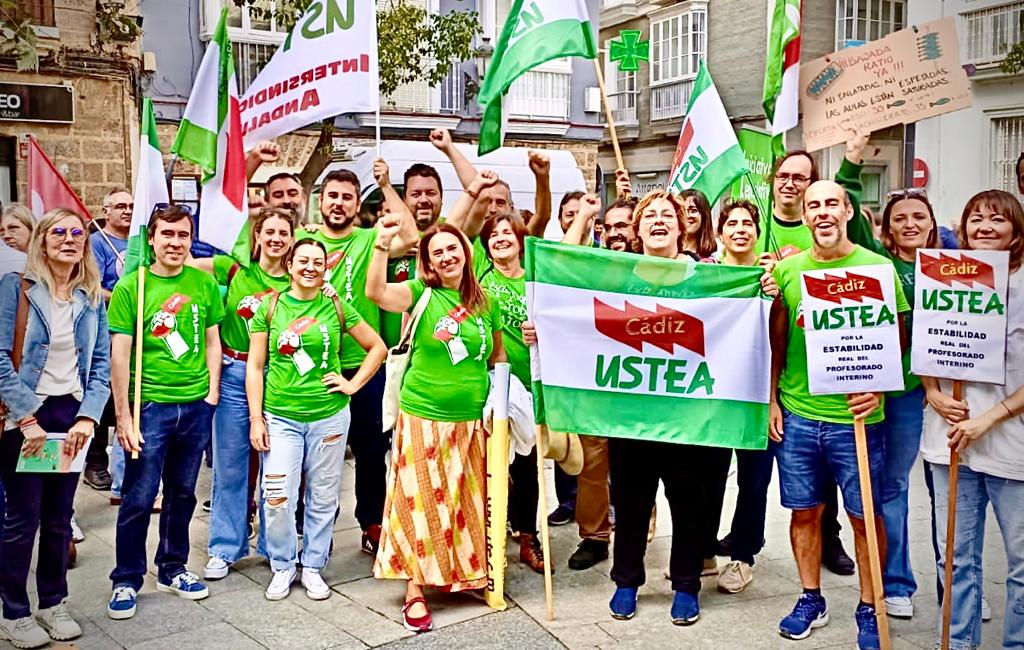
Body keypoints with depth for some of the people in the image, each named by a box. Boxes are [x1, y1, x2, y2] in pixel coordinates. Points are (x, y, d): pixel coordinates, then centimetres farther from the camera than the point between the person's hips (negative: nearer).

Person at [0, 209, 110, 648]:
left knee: (60, 516, 11)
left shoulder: (92, 297, 7)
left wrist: (88, 417, -7)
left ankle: (53, 602, 26)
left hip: (72, 415, 4)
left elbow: (101, 364, 5)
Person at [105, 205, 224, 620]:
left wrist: (212, 391, 3)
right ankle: (126, 580, 18)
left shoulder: (204, 284, 3)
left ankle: (172, 568, 30)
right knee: (138, 499, 2)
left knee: (182, 493, 14)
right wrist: (123, 416, -9)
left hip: (196, 405, 3)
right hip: (149, 404, -3)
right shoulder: (131, 286, -5)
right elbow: (120, 354, -6)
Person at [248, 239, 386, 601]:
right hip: (281, 417, -1)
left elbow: (377, 347, 10)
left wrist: (353, 384, 2)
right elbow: (255, 367, 2)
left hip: (329, 416, 1)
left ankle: (313, 566, 26)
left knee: (323, 498, 8)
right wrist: (256, 418, -3)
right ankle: (283, 566, 16)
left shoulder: (337, 308, 3)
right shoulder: (270, 308, 1)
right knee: (277, 498, -6)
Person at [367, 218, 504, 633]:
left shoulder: (485, 303, 6)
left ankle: (466, 575, 29)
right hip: (422, 416, -3)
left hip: (470, 420, 3)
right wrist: (383, 244, -33)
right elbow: (376, 292, -23)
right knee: (420, 502, 2)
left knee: (465, 503, 12)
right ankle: (415, 593, 11)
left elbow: (497, 357, 17)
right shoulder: (421, 293, -4)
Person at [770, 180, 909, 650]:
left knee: (864, 515, 7)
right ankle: (811, 599, 27)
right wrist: (773, 399, 6)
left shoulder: (877, 268, -3)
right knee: (804, 511, 11)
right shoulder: (788, 269, 3)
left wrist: (877, 387, -13)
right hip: (796, 414, 2)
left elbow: (897, 337, 1)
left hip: (856, 416, -2)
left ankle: (868, 610, 23)